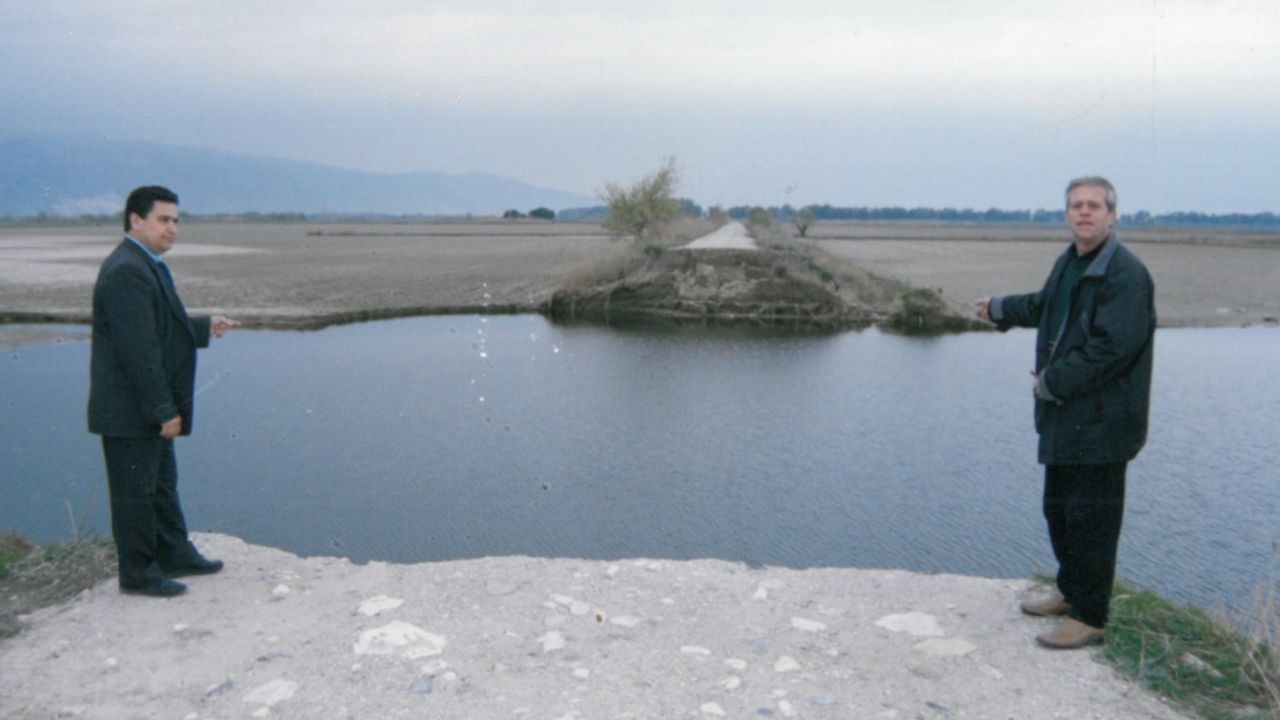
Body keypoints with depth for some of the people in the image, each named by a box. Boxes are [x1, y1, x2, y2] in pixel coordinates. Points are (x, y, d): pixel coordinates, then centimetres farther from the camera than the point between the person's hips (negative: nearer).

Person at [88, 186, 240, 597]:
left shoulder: (146, 266, 13)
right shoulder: (126, 271, -21)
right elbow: (138, 349, -25)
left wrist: (205, 328, 10)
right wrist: (164, 410, -24)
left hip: (150, 408, 11)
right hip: (130, 410, -10)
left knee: (161, 485, 21)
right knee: (135, 492, 3)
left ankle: (174, 555, 34)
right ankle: (138, 574, 17)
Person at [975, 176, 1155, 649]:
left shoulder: (1126, 274, -17)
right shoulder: (1069, 262, 13)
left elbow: (1114, 345, -25)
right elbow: (1044, 306, 33)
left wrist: (1053, 381, -19)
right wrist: (999, 310, 48)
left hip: (1100, 420, -10)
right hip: (1064, 415, 10)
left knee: (1091, 519, -3)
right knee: (1059, 507, 19)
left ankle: (1090, 618, 8)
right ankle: (1071, 592, 36)